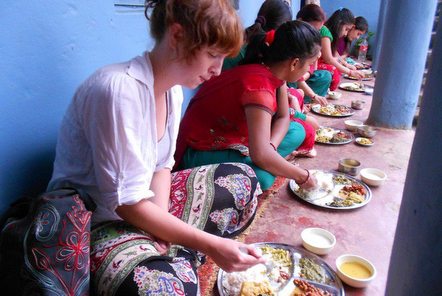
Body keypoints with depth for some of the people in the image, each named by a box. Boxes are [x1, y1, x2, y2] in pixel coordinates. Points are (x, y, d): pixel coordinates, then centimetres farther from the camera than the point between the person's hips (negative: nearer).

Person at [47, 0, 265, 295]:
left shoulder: (173, 90, -2)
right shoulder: (120, 89, -28)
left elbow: (162, 167, 3)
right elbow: (127, 203, -27)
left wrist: (161, 224, -14)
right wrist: (210, 245, -24)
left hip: (146, 206, 8)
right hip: (97, 222, -8)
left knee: (242, 179, 10)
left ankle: (179, 263, 1)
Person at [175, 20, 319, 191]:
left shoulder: (274, 72, -4)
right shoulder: (259, 85, -32)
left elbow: (283, 117, 2)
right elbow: (260, 154, -40)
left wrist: (271, 147, -18)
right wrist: (302, 176, -25)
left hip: (234, 137, 9)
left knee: (297, 131, 6)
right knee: (262, 177, -34)